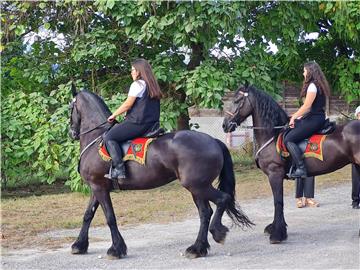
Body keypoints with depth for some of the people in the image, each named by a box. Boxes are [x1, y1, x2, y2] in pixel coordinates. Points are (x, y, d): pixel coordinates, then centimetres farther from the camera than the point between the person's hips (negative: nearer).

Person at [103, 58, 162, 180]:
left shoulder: (138, 84, -9)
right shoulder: (152, 86, 18)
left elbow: (127, 104, -10)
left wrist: (113, 115, 3)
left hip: (138, 123, -10)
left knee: (109, 137, -9)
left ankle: (119, 169, -20)